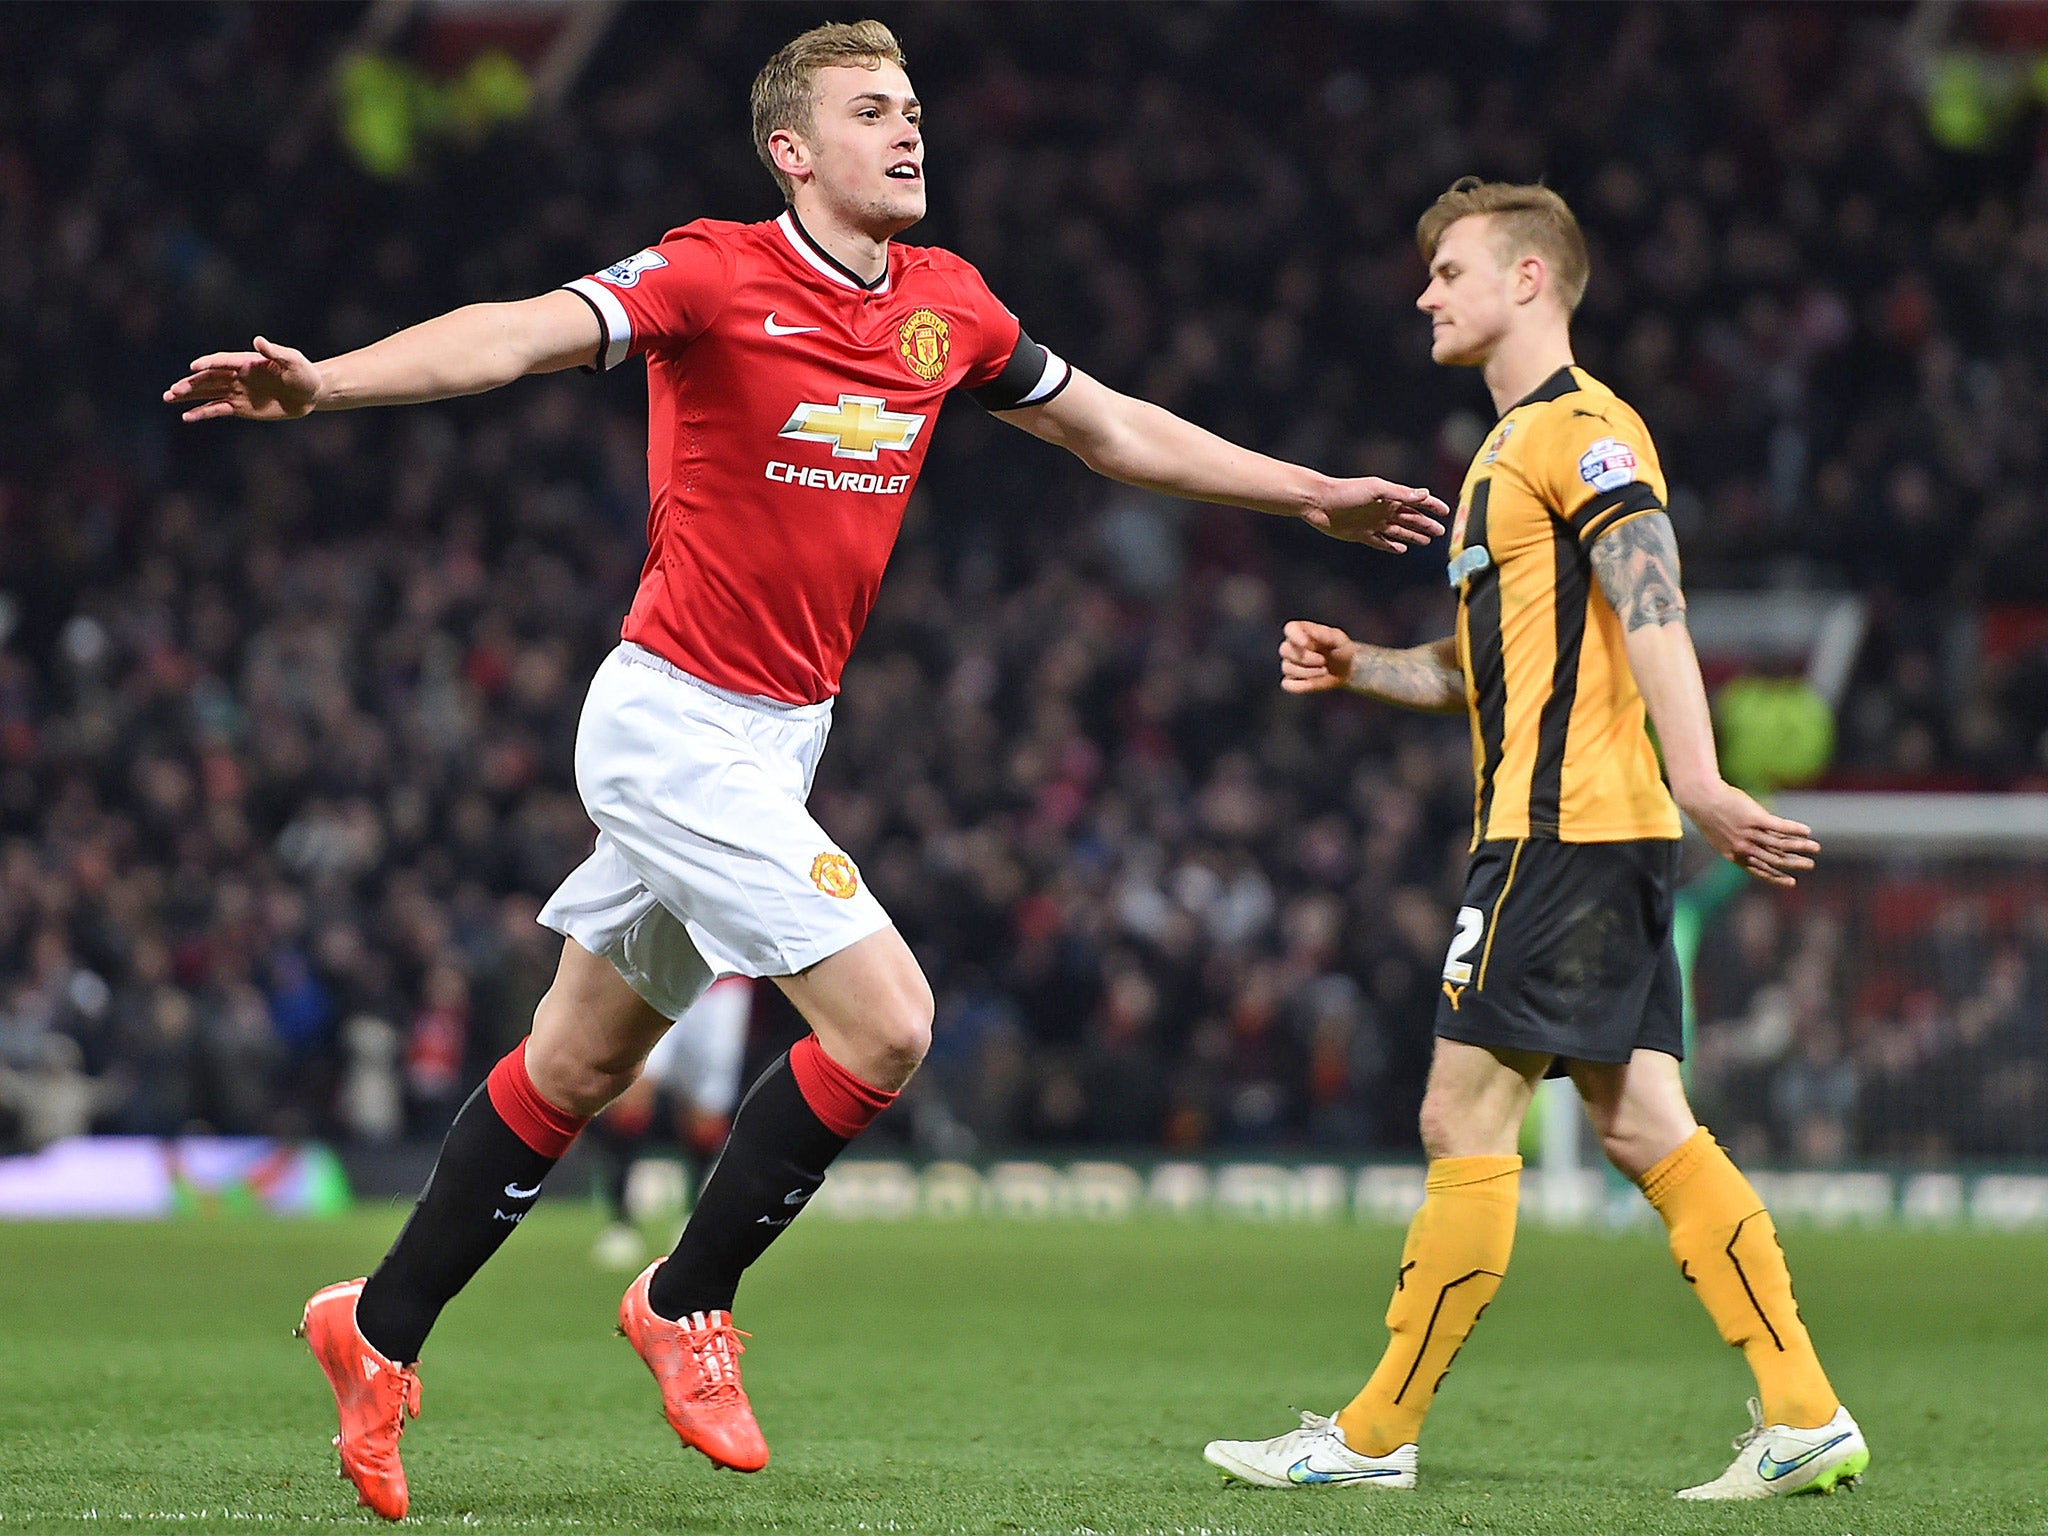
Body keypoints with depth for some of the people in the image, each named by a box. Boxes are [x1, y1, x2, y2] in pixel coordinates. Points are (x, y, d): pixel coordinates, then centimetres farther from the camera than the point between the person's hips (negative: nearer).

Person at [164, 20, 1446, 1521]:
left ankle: (380, 1330, 26)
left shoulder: (947, 303, 6)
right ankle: (688, 1303, 4)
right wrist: (321, 382, -45)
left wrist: (1316, 495, 26)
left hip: (774, 740, 7)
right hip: (677, 720, -7)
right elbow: (517, 334, -29)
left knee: (578, 1066, 14)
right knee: (885, 1021, -14)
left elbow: (1115, 429, 21)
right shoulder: (715, 276, -15)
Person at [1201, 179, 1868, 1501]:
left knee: (1467, 1121, -6)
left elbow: (1650, 603, -22)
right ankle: (1804, 1418, 1)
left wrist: (1697, 779, -34)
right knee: (1644, 1130, 5)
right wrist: (1357, 669, 15)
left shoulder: (1581, 427, -8)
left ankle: (1375, 1437, -1)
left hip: (1565, 832, -10)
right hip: (1592, 836, 10)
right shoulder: (1514, 449, 24)